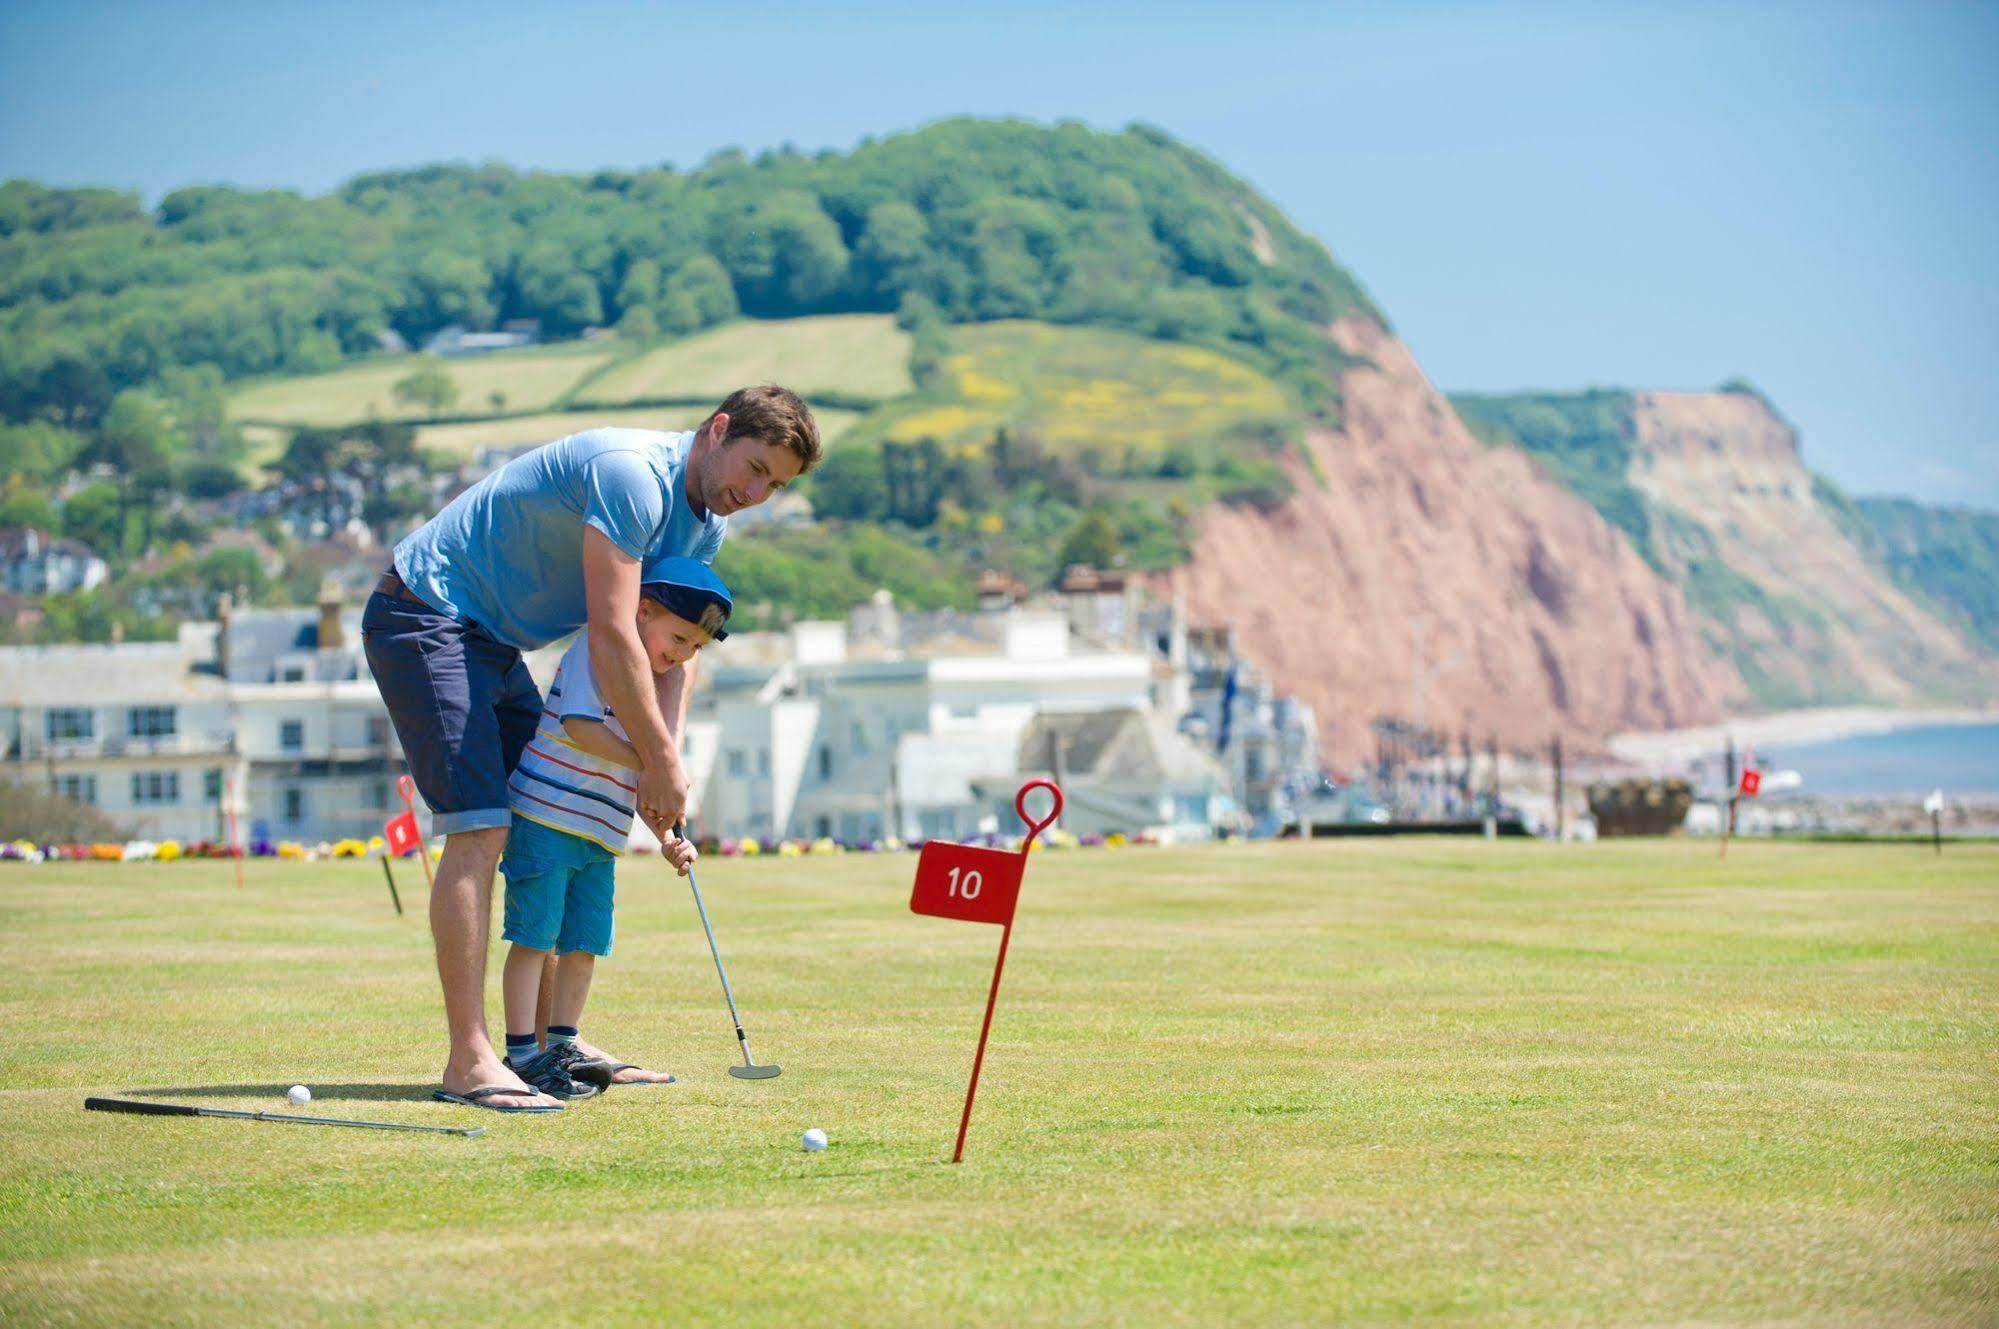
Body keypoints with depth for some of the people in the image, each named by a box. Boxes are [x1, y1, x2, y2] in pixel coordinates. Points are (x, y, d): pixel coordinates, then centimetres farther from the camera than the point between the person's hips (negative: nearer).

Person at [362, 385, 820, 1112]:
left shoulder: (705, 526, 7)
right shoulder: (632, 475, -25)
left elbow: (674, 650, 7)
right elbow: (612, 638, -26)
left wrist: (663, 763, -9)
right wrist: (661, 761, -19)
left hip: (493, 643, 10)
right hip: (424, 617, -10)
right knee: (480, 828, -18)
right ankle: (469, 1061, -19)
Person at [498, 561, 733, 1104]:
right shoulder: (596, 650, -8)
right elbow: (579, 725, -21)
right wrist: (648, 763, -20)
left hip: (600, 835, 8)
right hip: (545, 815, -8)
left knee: (584, 942, 8)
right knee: (535, 936, -7)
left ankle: (563, 1047, 15)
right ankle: (522, 1055, -7)